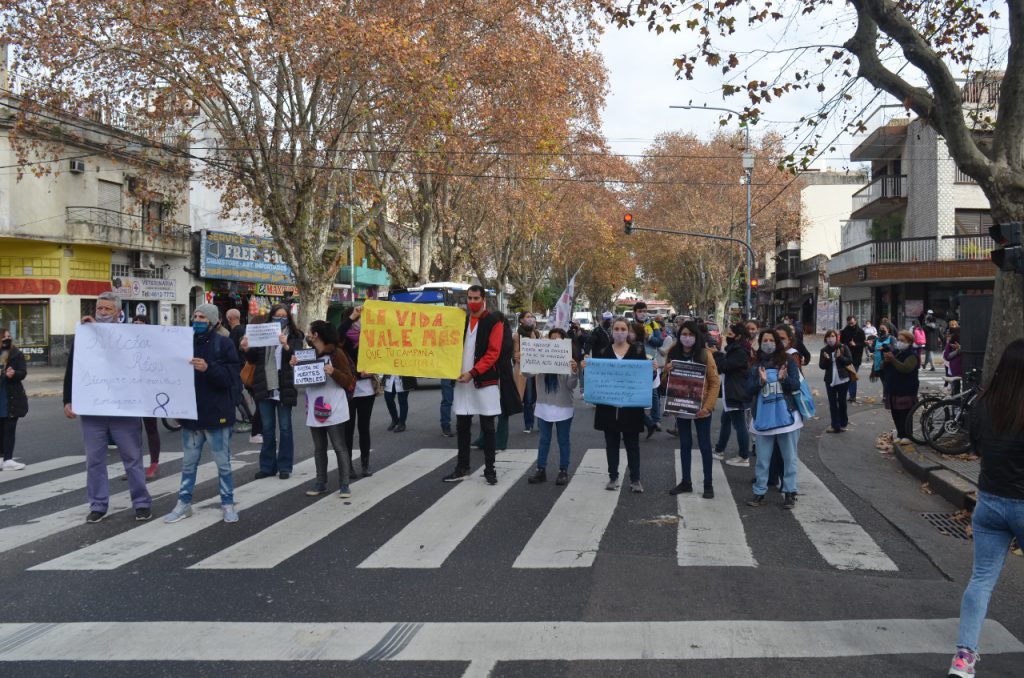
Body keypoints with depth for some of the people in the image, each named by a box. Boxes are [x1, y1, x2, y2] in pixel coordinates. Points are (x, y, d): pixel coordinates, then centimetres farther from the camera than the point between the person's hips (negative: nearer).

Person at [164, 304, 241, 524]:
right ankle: (184, 503, 24)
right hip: (191, 412, 4)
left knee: (223, 463, 6)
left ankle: (228, 504, 17)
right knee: (189, 462, 13)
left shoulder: (224, 344, -7)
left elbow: (230, 377, -16)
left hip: (217, 413, -4)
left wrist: (208, 369, -31)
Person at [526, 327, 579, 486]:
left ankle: (563, 471, 14)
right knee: (543, 439, 10)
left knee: (563, 441, 7)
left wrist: (574, 372, -30)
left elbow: (571, 385, -11)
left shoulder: (569, 359, -8)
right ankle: (541, 470, 16)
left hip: (563, 406, -3)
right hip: (544, 405, 3)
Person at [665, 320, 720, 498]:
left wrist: (707, 406, -18)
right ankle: (686, 482, 22)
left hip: (700, 408, -3)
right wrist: (667, 372, -13)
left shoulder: (705, 354, -8)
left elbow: (714, 382, -9)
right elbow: (666, 382, 10)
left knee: (704, 445, 4)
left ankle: (708, 484, 13)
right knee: (685, 445, 12)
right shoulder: (673, 354, 2)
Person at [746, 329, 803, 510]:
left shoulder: (788, 360, -2)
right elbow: (749, 390, 0)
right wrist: (761, 381, -17)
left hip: (786, 415, -2)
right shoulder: (756, 365, 5)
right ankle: (759, 493, 15)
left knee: (789, 457, 6)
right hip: (763, 417, 2)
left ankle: (790, 493, 16)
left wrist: (784, 378, -26)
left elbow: (796, 385, -7)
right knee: (762, 458, 8)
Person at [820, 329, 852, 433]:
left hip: (843, 379, -2)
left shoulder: (843, 347, -5)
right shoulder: (824, 350, 1)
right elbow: (821, 366, 0)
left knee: (842, 401, 6)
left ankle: (843, 423, 23)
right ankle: (835, 425, 7)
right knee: (832, 403, 3)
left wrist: (840, 357, -21)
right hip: (830, 380, 2)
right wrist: (826, 359, -19)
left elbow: (850, 360, -5)